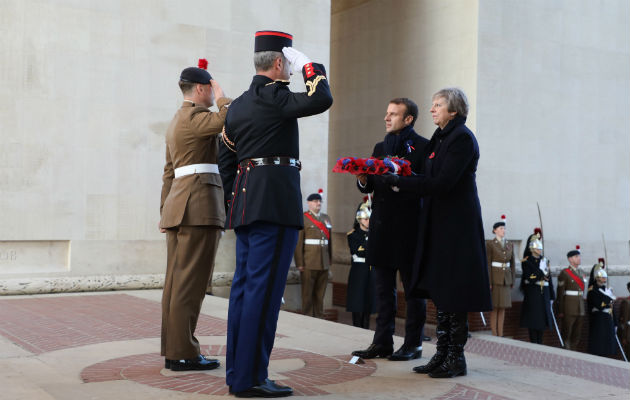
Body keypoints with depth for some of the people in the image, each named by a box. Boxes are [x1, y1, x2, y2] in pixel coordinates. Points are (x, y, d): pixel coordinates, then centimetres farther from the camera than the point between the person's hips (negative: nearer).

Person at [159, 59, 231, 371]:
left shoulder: (176, 121, 23)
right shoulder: (195, 116, -7)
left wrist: (166, 211, 24)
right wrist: (221, 97, -4)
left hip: (178, 205, 10)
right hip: (199, 204, -10)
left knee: (177, 281, 8)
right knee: (191, 281, -8)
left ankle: (173, 351, 12)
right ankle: (183, 353, -5)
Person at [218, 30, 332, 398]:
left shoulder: (237, 106, 19)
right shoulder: (273, 96, -8)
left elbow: (226, 161, 20)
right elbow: (322, 100, -18)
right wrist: (311, 67, -1)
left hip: (244, 204, 9)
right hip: (276, 202, -9)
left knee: (244, 286, 10)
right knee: (264, 288, -7)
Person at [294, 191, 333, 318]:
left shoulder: (326, 218, 16)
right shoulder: (303, 218, -2)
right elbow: (298, 242, -7)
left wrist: (330, 261, 15)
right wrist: (299, 263, -12)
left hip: (324, 264, 5)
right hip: (309, 263, -5)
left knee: (320, 295, 9)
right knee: (307, 294, -1)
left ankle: (319, 318, 15)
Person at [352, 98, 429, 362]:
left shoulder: (423, 147, -2)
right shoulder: (380, 148, 19)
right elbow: (370, 186, 16)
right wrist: (363, 179, -6)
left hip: (409, 227, -6)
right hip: (382, 226, 6)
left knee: (413, 288, 2)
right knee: (383, 288, 9)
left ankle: (413, 344, 9)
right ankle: (382, 342, 15)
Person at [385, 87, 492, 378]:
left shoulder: (462, 138, -13)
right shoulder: (440, 138, 16)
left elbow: (442, 183, -21)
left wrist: (398, 182, -18)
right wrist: (400, 181, 0)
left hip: (456, 223, -9)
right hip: (439, 223, 9)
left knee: (453, 291, -4)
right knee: (440, 289, 11)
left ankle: (456, 358, 5)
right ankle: (442, 354, 19)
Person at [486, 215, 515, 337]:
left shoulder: (510, 245, 11)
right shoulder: (490, 244, -5)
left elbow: (512, 264, 13)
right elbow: (487, 264, -9)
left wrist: (513, 280, 8)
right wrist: (488, 282, -14)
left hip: (506, 279, 5)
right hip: (495, 278, -5)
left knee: (503, 307, 6)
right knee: (494, 307, -2)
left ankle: (500, 334, 11)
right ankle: (494, 334, 3)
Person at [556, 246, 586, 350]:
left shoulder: (580, 273, 16)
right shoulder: (564, 273, -6)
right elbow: (560, 293, -9)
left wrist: (582, 308, 16)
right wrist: (560, 311, -13)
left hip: (580, 309, 7)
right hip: (569, 309, -7)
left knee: (576, 335, 10)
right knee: (566, 334, -3)